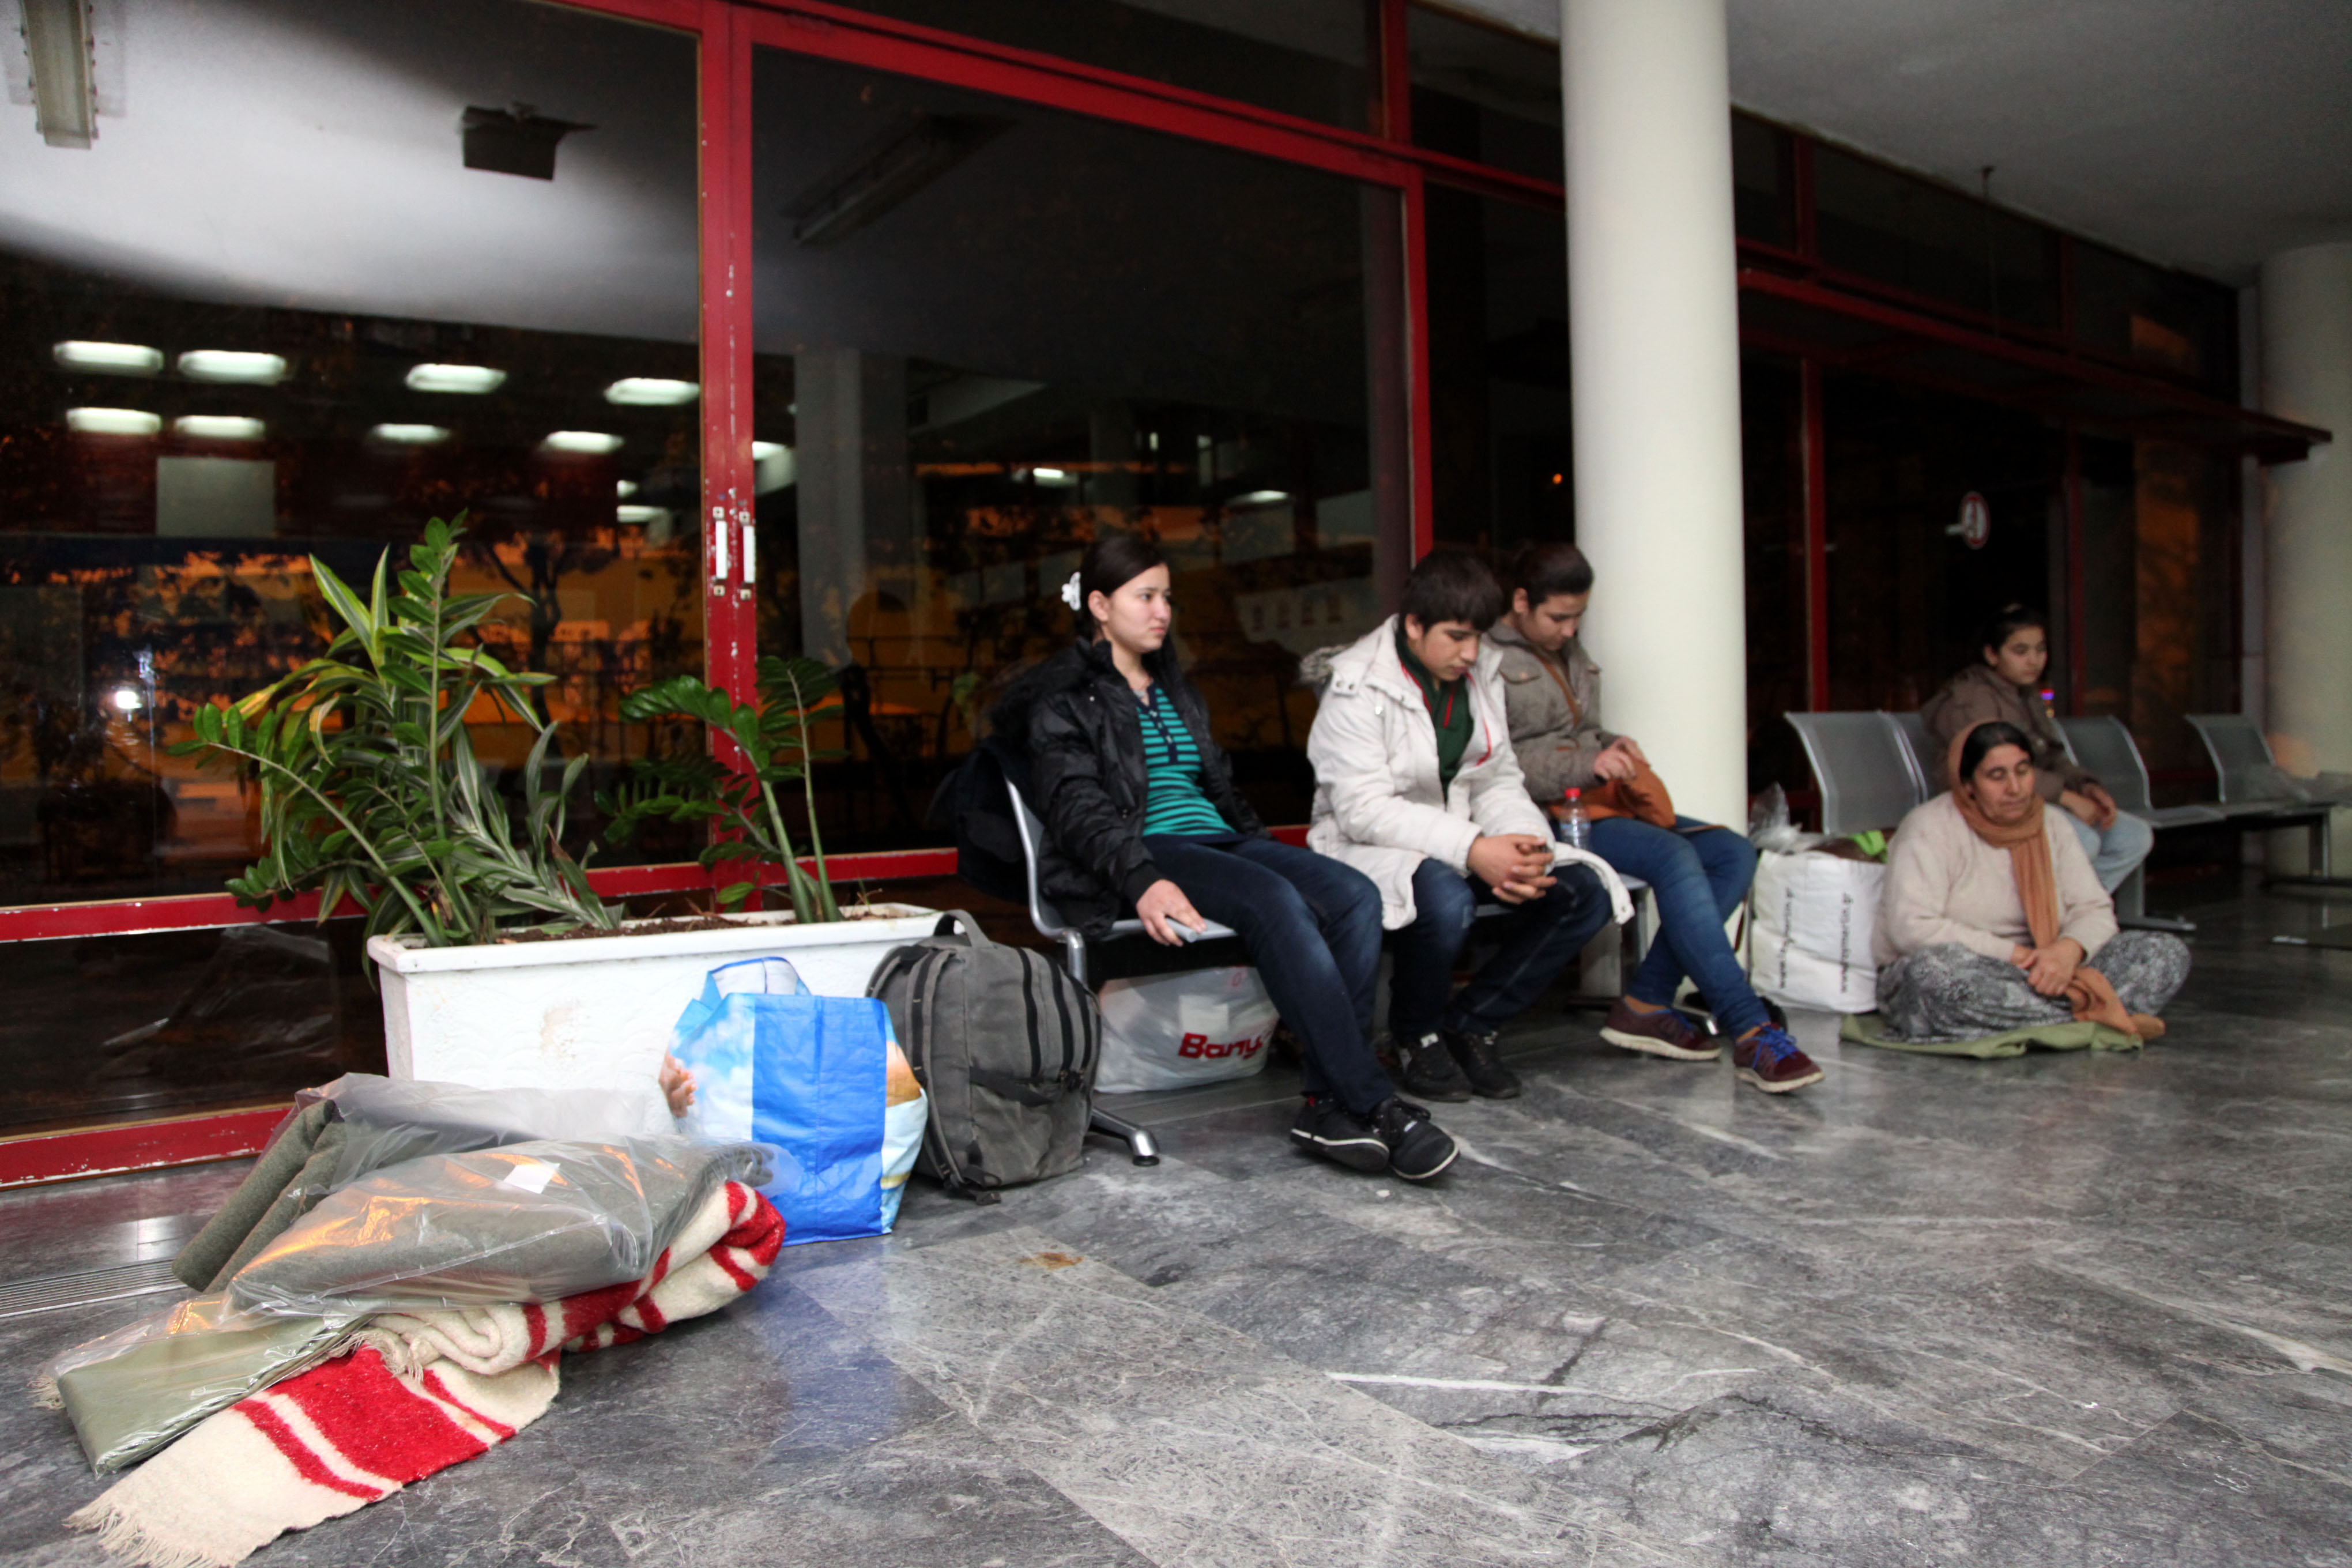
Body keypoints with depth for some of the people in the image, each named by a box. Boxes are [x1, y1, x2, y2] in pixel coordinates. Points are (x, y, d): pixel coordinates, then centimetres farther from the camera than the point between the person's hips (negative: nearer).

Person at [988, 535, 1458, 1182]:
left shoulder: (1178, 691, 29)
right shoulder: (1064, 699, 6)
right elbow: (1078, 809, -9)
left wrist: (1269, 852, 14)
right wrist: (1142, 880, -26)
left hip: (1219, 840, 7)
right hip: (1148, 852, -7)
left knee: (1353, 894, -22)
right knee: (1278, 904, -35)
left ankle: (1328, 1105, -26)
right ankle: (1376, 1107, -32)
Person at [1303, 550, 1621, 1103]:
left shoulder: (1480, 675, 7)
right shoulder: (1357, 689, -15)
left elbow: (1498, 782, 7)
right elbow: (1364, 810, -23)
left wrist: (1525, 846, -16)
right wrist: (1472, 849, -33)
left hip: (1461, 844, 7)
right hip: (1368, 848, -7)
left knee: (1585, 893, -12)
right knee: (1446, 899, -39)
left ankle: (1471, 1021, 2)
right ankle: (1416, 1036, -8)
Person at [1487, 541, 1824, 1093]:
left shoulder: (1571, 653, 22)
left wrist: (1613, 745, 9)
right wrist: (1586, 765, -21)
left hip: (1594, 803, 9)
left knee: (1734, 854, -8)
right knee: (1674, 857, -29)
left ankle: (1647, 1003, -13)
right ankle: (1752, 1033, -29)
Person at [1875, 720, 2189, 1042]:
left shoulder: (2051, 826, 11)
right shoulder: (1929, 829, -10)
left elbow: (2094, 909, 5)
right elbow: (1911, 927, -22)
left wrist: (2069, 949, -19)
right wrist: (2011, 953, -22)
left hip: (2027, 974, 6)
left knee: (2168, 953, -8)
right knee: (1936, 969, -42)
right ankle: (2092, 1010, -29)